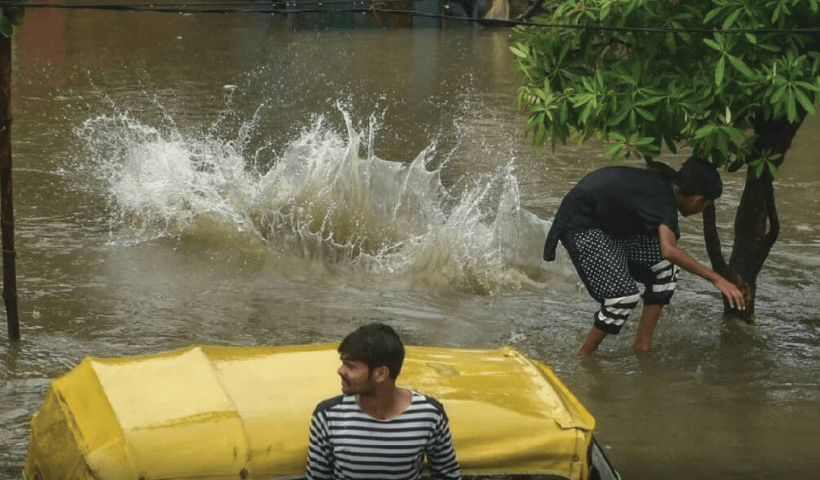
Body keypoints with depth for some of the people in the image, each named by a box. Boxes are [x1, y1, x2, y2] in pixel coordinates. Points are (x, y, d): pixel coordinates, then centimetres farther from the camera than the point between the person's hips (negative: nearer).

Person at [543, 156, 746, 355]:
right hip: (580, 227, -10)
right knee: (624, 296, -20)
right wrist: (716, 278, -46)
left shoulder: (664, 182, -1)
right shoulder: (663, 201, -30)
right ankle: (583, 358, -2)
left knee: (666, 269, 2)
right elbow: (669, 250, -47)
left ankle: (642, 345, 7)